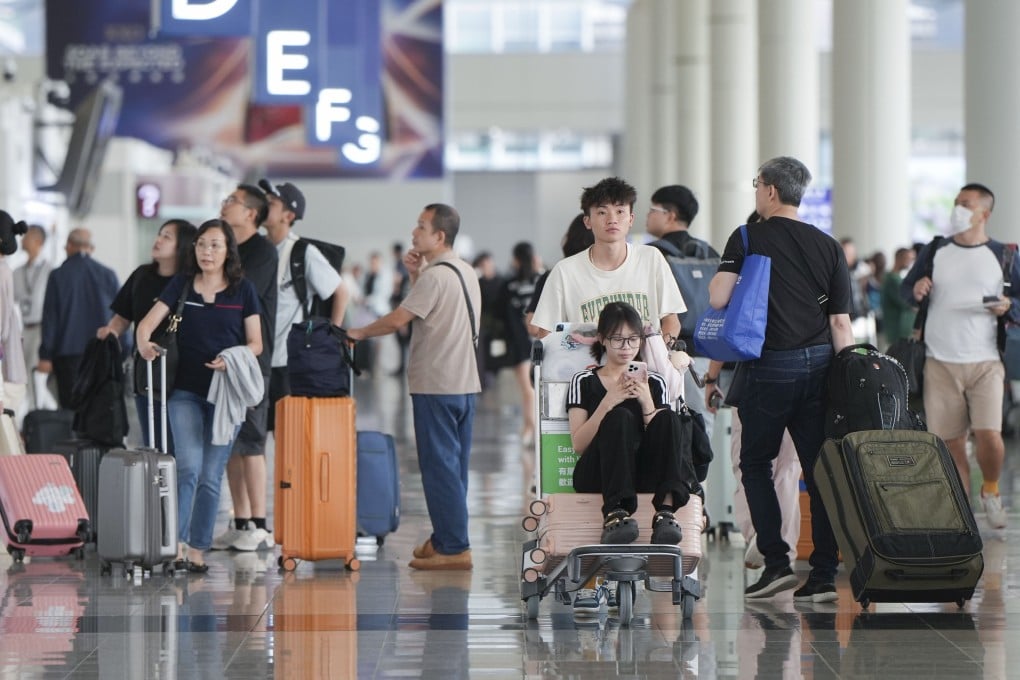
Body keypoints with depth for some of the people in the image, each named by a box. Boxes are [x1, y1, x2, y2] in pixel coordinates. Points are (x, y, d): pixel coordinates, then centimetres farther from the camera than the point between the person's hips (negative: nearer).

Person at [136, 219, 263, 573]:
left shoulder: (243, 289, 4)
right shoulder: (181, 284, 5)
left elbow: (256, 343, 3)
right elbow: (147, 322, -2)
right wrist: (144, 342, -25)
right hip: (185, 390, 0)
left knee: (211, 475, 3)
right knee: (188, 466, -14)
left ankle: (197, 548, 10)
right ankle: (176, 541, -11)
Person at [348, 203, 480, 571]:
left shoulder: (436, 276, -16)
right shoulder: (466, 272, 14)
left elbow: (398, 319, -18)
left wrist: (358, 333, -4)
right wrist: (415, 276, 8)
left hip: (436, 386, -9)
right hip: (464, 383, 9)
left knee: (440, 467, -6)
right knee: (453, 467, 14)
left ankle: (453, 548, -7)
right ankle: (446, 538, 20)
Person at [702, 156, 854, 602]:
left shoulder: (747, 239, -3)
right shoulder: (828, 247, 7)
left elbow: (717, 298, -12)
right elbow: (840, 322, 5)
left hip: (769, 366, -3)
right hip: (819, 364, 3)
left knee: (756, 462, 11)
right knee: (818, 468, 5)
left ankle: (776, 561, 0)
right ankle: (824, 575, 2)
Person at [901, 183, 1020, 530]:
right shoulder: (935, 251, 8)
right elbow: (906, 287, 17)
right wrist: (915, 288, -6)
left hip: (985, 363, -2)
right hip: (940, 364, 2)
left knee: (989, 436, -15)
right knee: (950, 444, 2)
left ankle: (990, 491, 14)